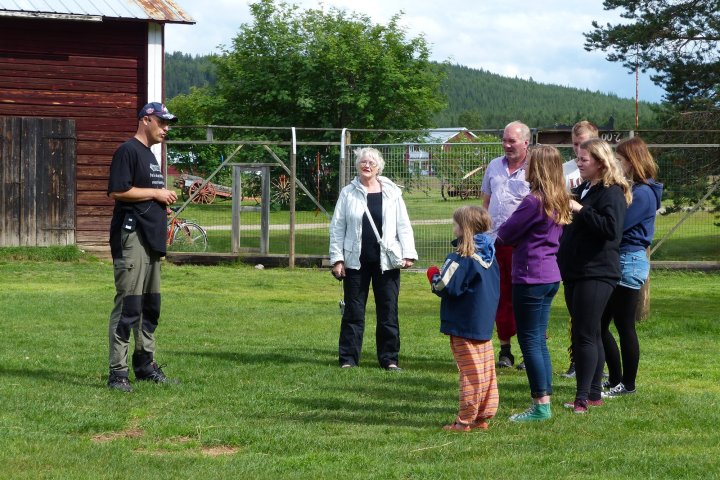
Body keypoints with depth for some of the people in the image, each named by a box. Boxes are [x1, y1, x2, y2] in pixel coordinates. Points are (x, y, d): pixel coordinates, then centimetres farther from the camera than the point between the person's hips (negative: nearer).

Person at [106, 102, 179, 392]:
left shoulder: (150, 154, 22)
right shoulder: (128, 151, -8)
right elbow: (117, 191, -19)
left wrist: (164, 201, 10)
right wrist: (156, 194, -12)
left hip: (151, 238, 10)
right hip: (131, 237, -10)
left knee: (151, 305, 13)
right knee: (128, 304, -12)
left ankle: (145, 364, 22)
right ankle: (117, 371, -11)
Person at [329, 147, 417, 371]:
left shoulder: (392, 193, 5)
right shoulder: (348, 193, 4)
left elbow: (403, 225, 7)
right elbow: (337, 227, 4)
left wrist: (408, 254, -2)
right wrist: (337, 258, -2)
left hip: (386, 262, 1)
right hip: (356, 261, 0)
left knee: (388, 311, 3)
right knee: (353, 312, 3)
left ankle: (389, 359, 10)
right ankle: (348, 359, 9)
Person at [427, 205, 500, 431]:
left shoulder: (460, 258, -18)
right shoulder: (490, 256, 8)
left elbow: (445, 287, -22)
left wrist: (434, 277, -1)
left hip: (464, 327, -8)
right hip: (485, 324, 8)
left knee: (470, 372, -4)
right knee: (486, 370, 10)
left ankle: (465, 420, 1)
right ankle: (483, 415, 16)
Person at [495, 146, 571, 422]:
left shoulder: (534, 201, -17)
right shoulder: (560, 201, 9)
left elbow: (505, 234, -10)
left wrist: (490, 241, 10)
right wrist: (512, 240, 7)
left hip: (531, 277, -9)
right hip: (550, 277, 9)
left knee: (530, 340, -2)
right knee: (539, 340, 14)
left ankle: (541, 406, -1)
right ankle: (544, 402, 17)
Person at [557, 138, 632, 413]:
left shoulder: (611, 193, -11)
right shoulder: (582, 190, 17)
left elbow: (611, 228, -26)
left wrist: (579, 210, -24)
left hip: (596, 274, -9)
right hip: (575, 272, 9)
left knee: (585, 336, -10)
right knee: (589, 336, 12)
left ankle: (583, 398, -9)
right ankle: (593, 394, 18)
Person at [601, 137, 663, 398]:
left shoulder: (642, 193, -16)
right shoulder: (629, 189, 14)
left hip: (629, 262, -10)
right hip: (617, 261, 10)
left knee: (624, 325, 0)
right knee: (599, 324, 11)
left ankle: (627, 384, 11)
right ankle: (615, 379, 21)